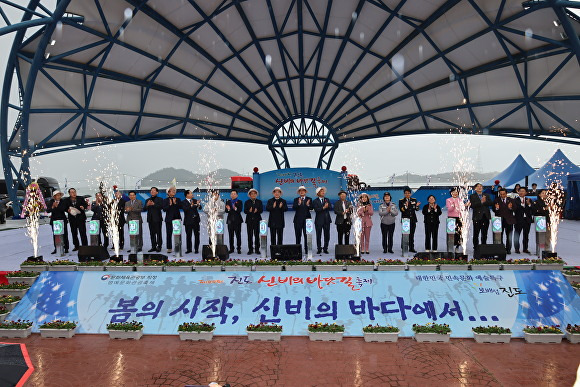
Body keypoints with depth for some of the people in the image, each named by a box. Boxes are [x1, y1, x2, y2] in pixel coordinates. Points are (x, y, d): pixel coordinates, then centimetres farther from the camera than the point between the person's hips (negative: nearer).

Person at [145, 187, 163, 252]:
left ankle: (159, 246, 0)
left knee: (158, 233, -5)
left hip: (157, 218, -5)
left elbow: (161, 207, -12)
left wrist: (153, 204, -21)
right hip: (150, 219, 5)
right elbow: (144, 209, 10)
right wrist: (147, 205, -10)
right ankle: (153, 246, 11)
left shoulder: (160, 199, 4)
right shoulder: (147, 200, 19)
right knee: (152, 233, 6)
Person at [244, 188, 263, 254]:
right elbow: (245, 211, -1)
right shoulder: (247, 202, 9)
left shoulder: (259, 202, 9)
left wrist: (257, 210, -23)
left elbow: (261, 210, -2)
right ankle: (250, 249, 7)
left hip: (257, 220, 0)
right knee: (250, 235, 1)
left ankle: (257, 249, 7)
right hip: (249, 220, 0)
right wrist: (249, 211, -23)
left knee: (257, 235, 0)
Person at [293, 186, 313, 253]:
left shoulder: (309, 199, 9)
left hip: (307, 219, 0)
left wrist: (308, 205, -23)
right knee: (298, 235, 3)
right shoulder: (296, 199, 9)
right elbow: (293, 207, -8)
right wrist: (298, 204, -25)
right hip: (298, 219, 0)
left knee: (307, 235, -3)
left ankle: (307, 249, 1)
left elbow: (311, 208, -3)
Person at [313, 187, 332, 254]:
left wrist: (326, 206, -17)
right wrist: (323, 207, -20)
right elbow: (316, 209, -14)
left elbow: (330, 207, 1)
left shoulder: (327, 200, 12)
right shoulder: (315, 201, 0)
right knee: (318, 235, 1)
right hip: (319, 220, -3)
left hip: (327, 220, 3)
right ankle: (319, 249, 11)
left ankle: (325, 248, 13)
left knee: (327, 235, 3)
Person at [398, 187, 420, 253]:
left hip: (413, 219, 3)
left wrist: (417, 206, -16)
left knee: (412, 234, 8)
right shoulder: (401, 201, 0)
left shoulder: (414, 200, 9)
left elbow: (417, 209, 5)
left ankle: (412, 248, 15)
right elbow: (401, 210, -12)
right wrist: (406, 206, -29)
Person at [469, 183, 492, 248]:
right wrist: (481, 202, -17)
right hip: (477, 217, -3)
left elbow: (491, 203, 3)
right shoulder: (472, 196, 4)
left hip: (486, 216, 3)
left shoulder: (486, 195, 16)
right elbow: (472, 205, -11)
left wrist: (485, 201, -12)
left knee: (484, 234, 7)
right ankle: (476, 247, 6)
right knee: (476, 234, -1)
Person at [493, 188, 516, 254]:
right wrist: (496, 208, -22)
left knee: (509, 236, 4)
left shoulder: (510, 200, 8)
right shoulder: (496, 200, 5)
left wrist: (510, 208, -22)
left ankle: (508, 249, 13)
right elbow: (494, 210, -1)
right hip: (500, 220, -1)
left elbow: (514, 209, -1)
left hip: (509, 220, 1)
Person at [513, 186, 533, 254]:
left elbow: (532, 210, 0)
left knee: (526, 235, 10)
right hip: (519, 220, -4)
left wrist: (529, 204, -15)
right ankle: (517, 249, 5)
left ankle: (525, 248, 18)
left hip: (527, 219, 4)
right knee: (517, 234, -3)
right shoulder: (515, 200, -1)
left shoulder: (529, 200, 10)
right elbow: (515, 209, -15)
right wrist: (521, 204, -18)